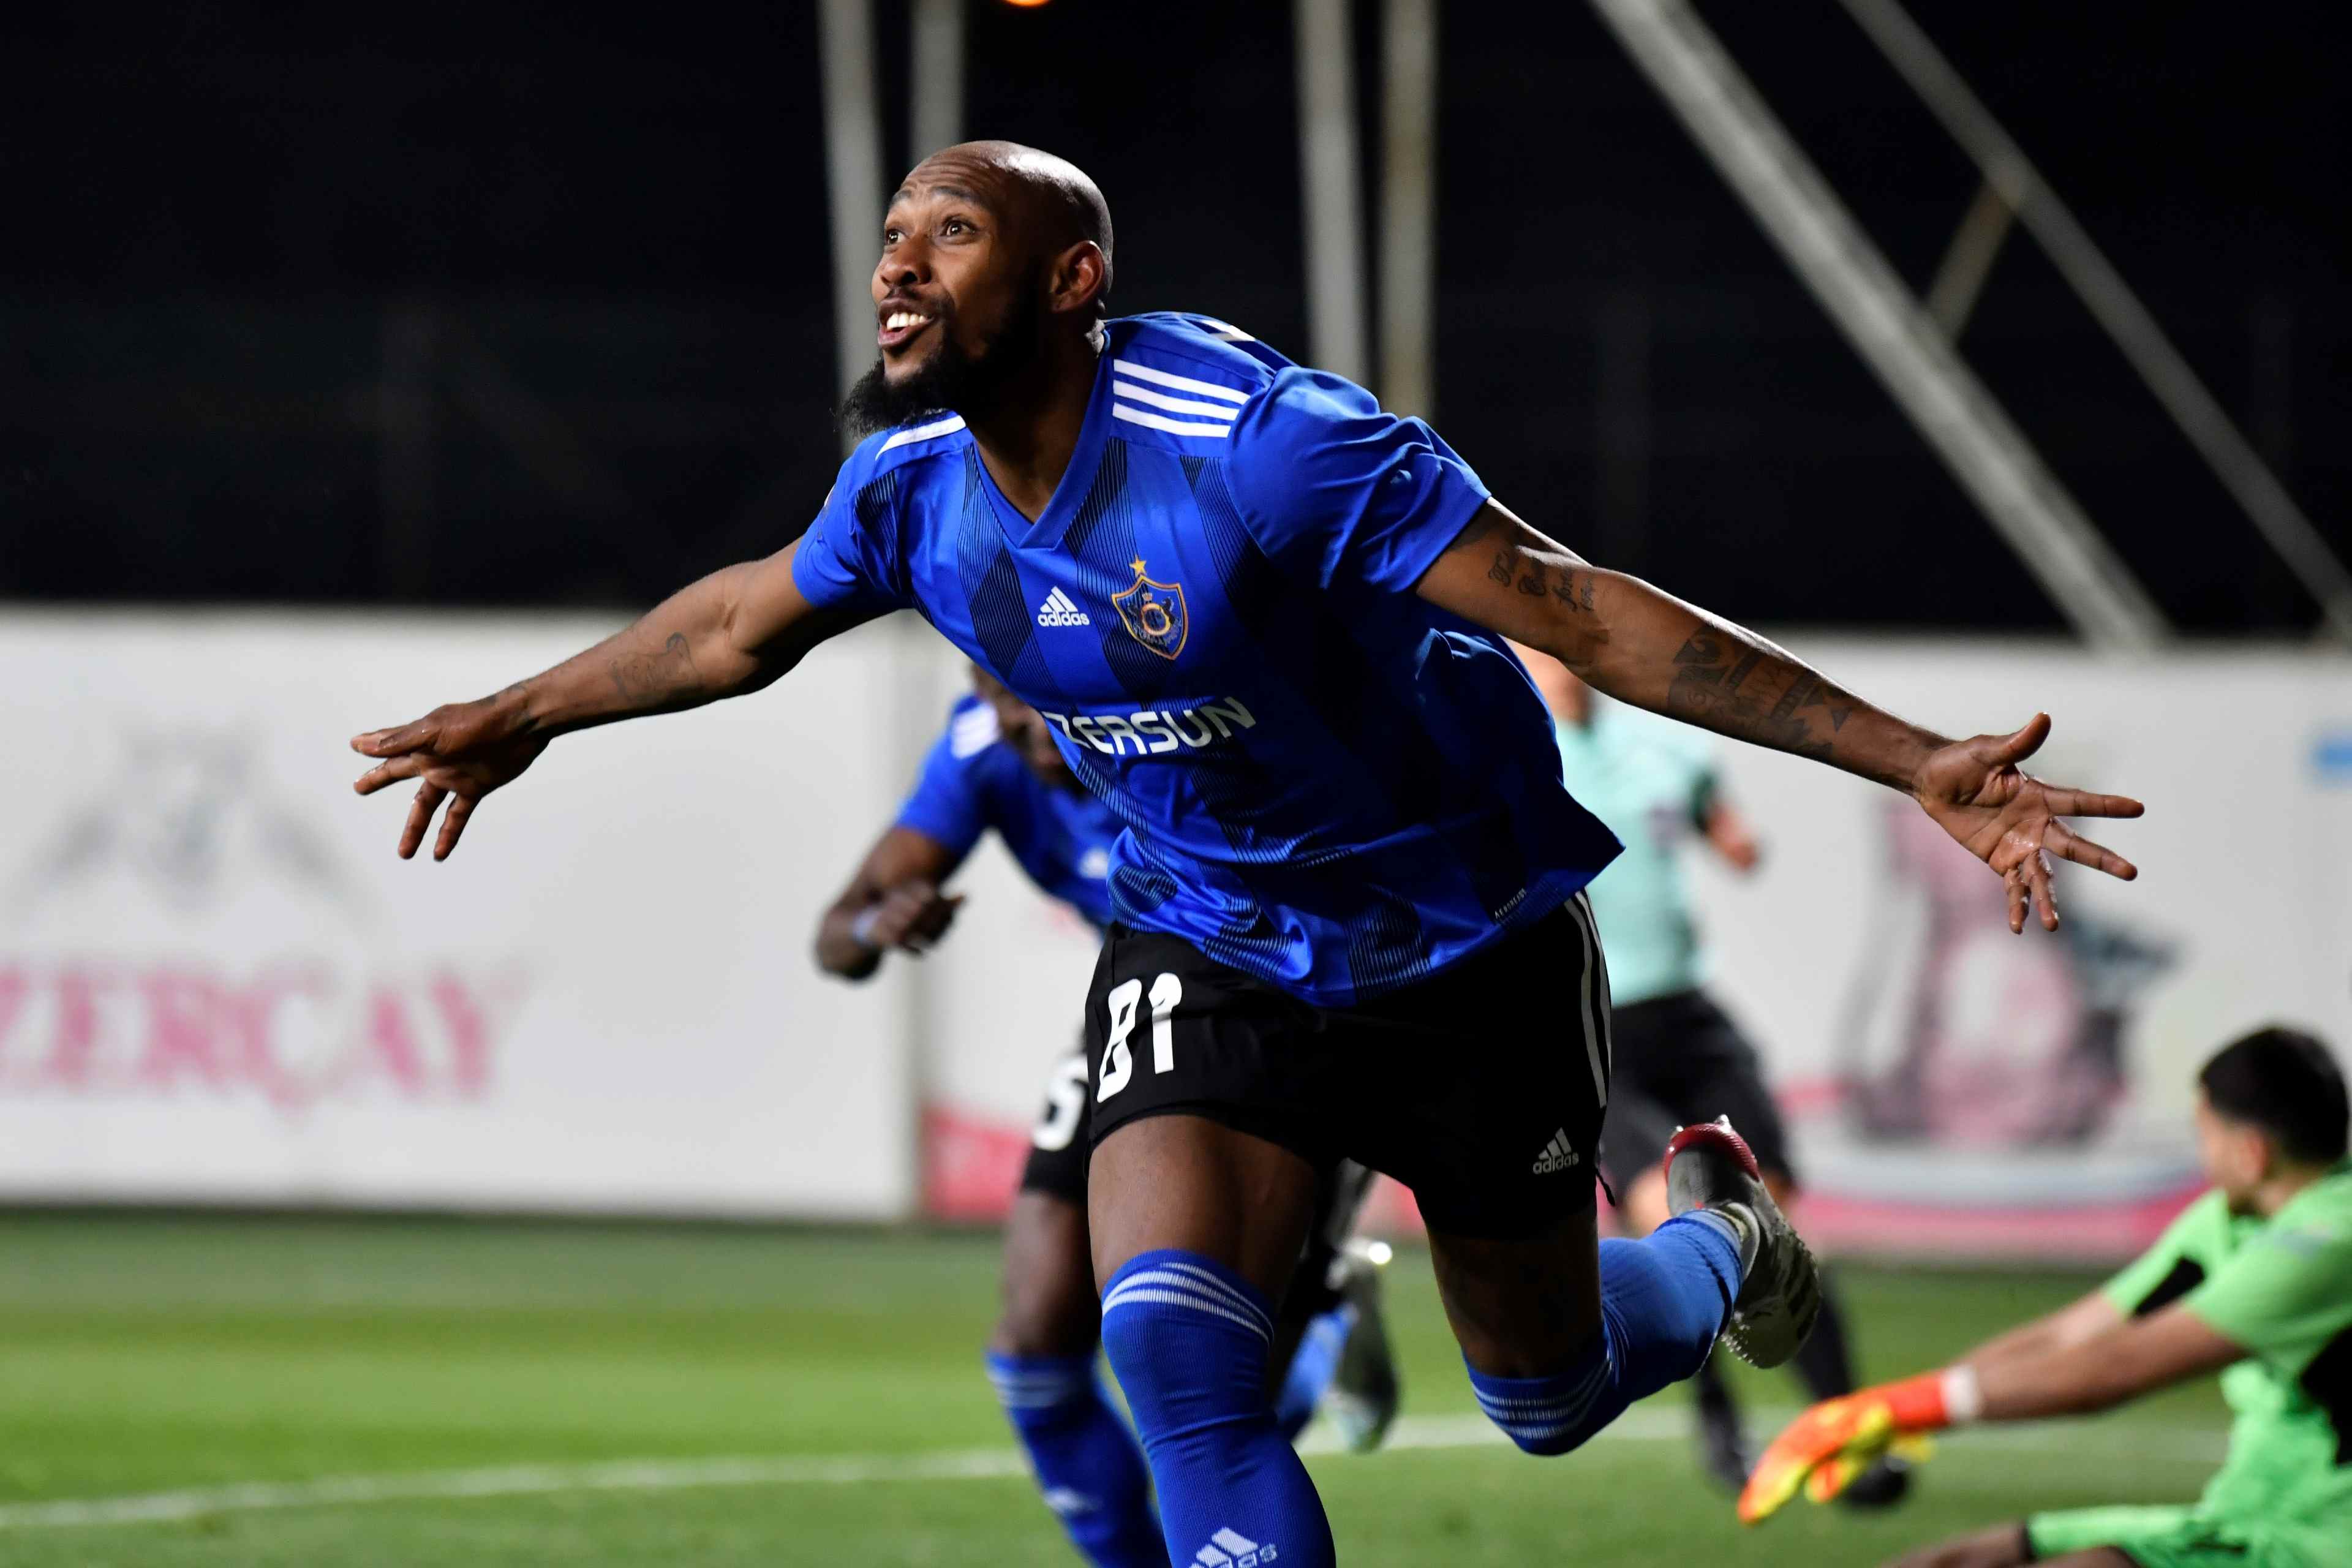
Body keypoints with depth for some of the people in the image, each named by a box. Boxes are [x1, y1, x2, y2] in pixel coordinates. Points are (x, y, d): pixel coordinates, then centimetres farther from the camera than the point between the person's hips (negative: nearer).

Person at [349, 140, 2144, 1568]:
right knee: (1173, 1344, -21)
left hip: (1464, 950, -4)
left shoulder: (1258, 442, -31)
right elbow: (751, 615, 13)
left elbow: (1577, 608, -31)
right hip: (1203, 945, 4)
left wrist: (1919, 764, -36)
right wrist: (526, 716, 26)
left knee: (1549, 1395, 12)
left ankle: (1718, 1244, 49)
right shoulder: (913, 486, -11)